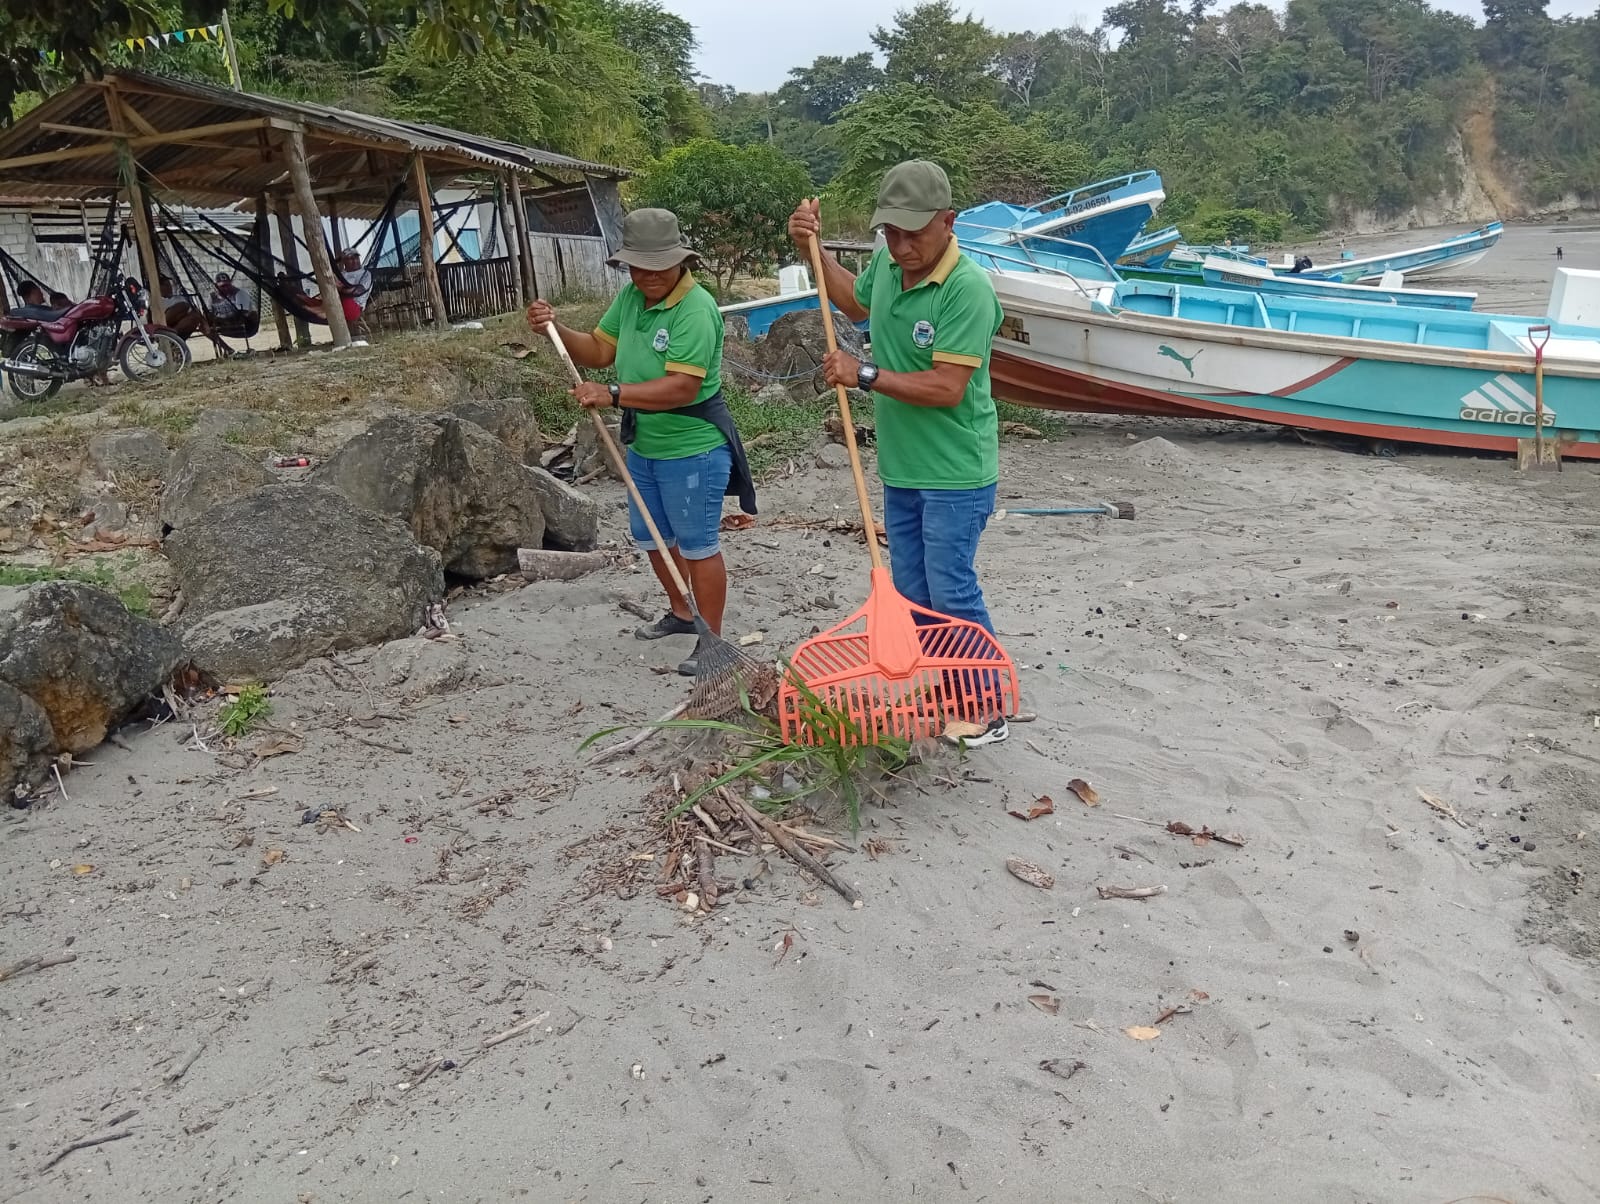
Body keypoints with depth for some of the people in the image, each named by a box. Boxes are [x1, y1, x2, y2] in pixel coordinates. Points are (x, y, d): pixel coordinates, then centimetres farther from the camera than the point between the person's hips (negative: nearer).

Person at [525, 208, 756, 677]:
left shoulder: (696, 309, -23)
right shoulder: (631, 296, 3)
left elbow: (682, 388, -32)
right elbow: (599, 350, 12)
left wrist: (612, 394, -35)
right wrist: (557, 330, -5)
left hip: (692, 452, -9)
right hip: (643, 447, 9)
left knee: (698, 546, 3)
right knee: (653, 538, 22)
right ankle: (680, 613, 44)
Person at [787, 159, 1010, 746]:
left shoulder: (967, 290, -23)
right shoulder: (887, 264, 1)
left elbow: (946, 388, -28)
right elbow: (856, 301, 25)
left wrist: (865, 375, -23)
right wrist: (812, 251, 15)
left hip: (955, 476, -8)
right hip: (901, 468, 8)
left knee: (951, 594, -2)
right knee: (912, 593, 16)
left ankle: (989, 709, 15)